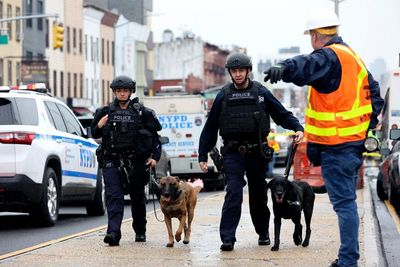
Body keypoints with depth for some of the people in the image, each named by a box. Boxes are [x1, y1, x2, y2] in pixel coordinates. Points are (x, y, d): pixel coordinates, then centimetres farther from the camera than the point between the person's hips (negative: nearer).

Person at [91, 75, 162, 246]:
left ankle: (140, 231, 30)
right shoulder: (106, 112, 6)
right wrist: (99, 126, -7)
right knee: (114, 196, -12)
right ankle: (113, 233, -21)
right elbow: (94, 134, 15)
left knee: (137, 196, 12)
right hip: (112, 161, 0)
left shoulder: (142, 113, 3)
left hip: (136, 161, 0)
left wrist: (155, 157, -3)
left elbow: (154, 136, 7)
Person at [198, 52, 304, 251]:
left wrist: (297, 128, -13)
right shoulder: (223, 96, 5)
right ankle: (227, 238, -16)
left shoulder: (261, 93, 3)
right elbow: (210, 127, 7)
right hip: (233, 153, -1)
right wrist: (202, 155, 5)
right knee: (233, 193, -13)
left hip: (257, 152, 1)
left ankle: (263, 233, 29)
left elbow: (282, 114, 5)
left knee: (258, 195, 12)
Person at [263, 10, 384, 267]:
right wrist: (370, 123, 22)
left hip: (336, 144, -10)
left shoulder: (329, 57, -15)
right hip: (355, 138, 10)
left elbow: (305, 67, -39)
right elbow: (374, 92, 24)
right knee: (347, 199, 19)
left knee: (343, 200, -9)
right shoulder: (353, 56, 17)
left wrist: (282, 69, -54)